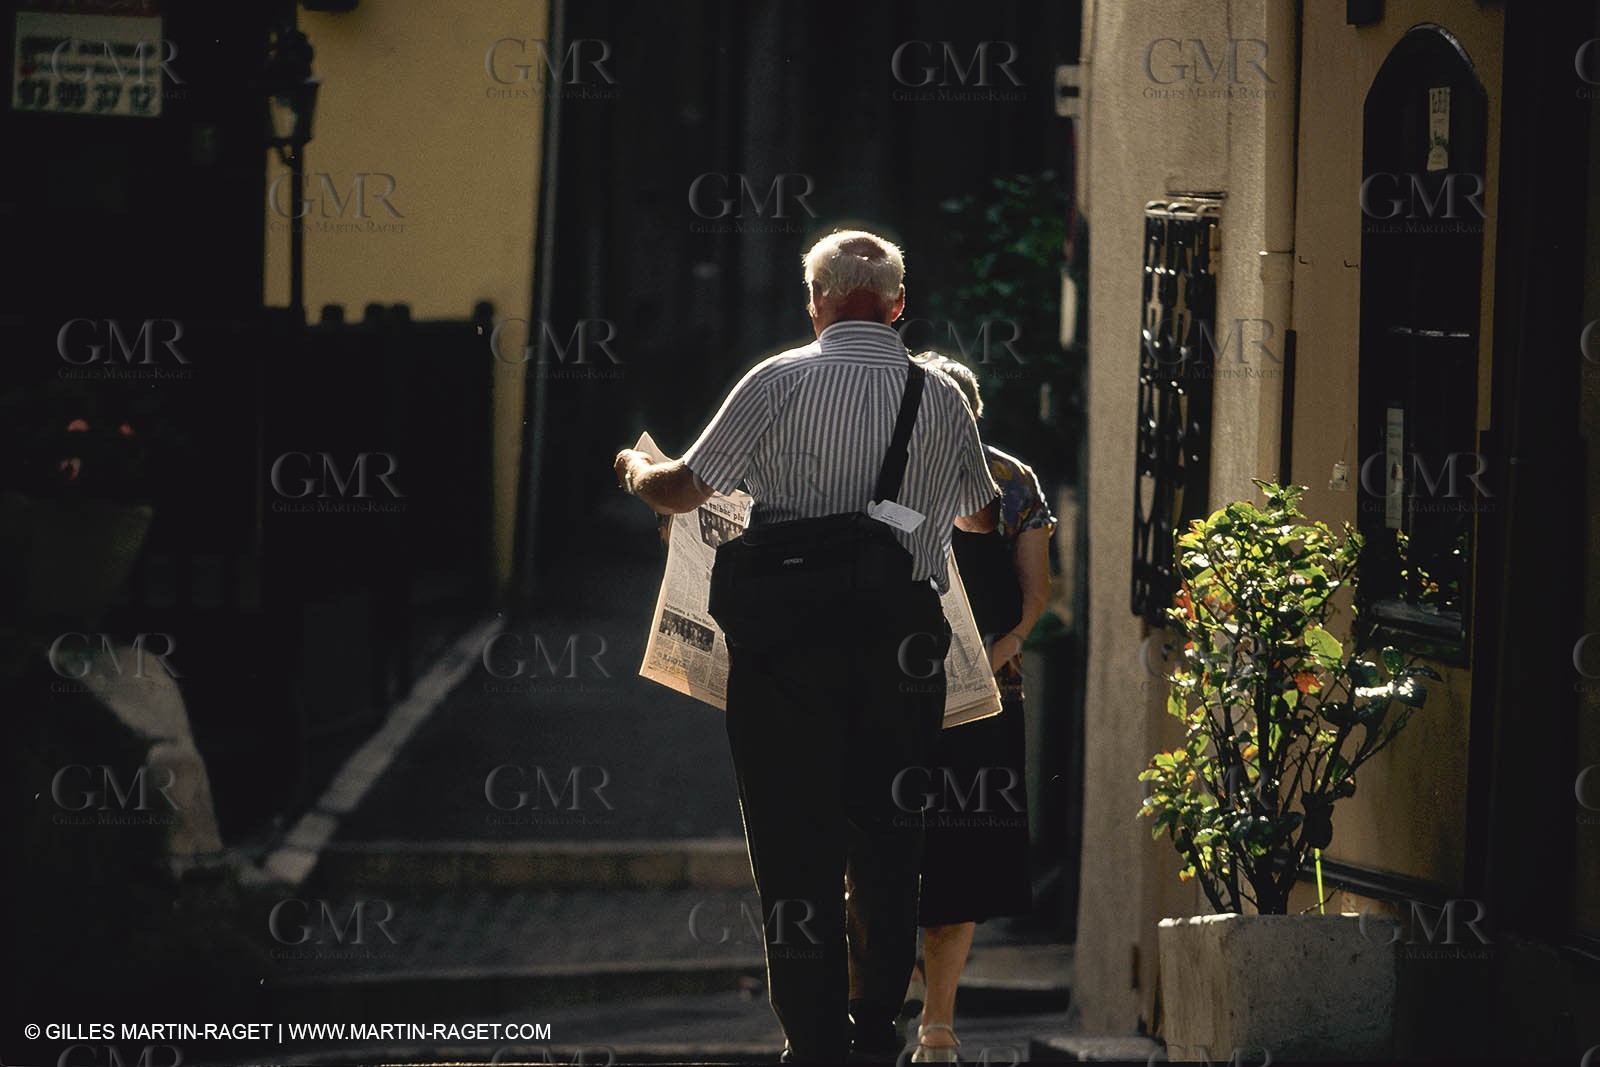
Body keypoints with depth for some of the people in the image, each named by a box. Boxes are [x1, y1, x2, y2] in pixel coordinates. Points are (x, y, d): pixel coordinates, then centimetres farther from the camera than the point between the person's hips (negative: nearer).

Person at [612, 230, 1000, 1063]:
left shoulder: (779, 382, -3)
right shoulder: (942, 398, 7)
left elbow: (685, 489, 0)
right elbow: (982, 513, 23)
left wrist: (636, 469, 23)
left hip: (791, 635, -3)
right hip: (904, 636, 3)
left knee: (796, 837, 1)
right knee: (887, 837, 13)